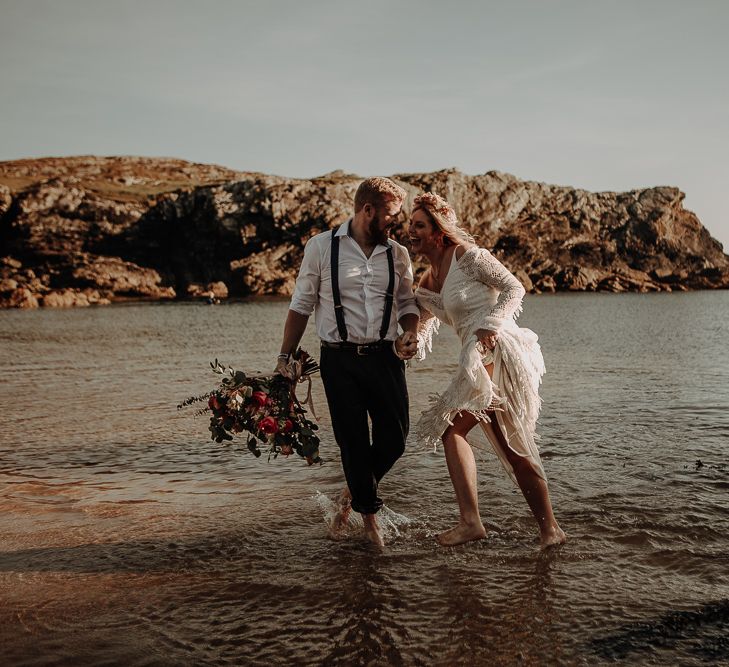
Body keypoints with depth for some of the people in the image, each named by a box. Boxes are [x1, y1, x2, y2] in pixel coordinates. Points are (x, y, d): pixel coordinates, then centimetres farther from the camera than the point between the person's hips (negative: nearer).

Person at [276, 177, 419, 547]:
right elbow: (301, 305, 2)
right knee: (352, 440, 3)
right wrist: (284, 358, 0)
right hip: (339, 360, -3)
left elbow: (407, 303, 16)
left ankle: (354, 493, 30)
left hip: (384, 357, 3)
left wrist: (410, 334, -5)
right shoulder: (321, 247, -2)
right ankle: (368, 512, 24)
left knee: (395, 437, 2)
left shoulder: (397, 254, 7)